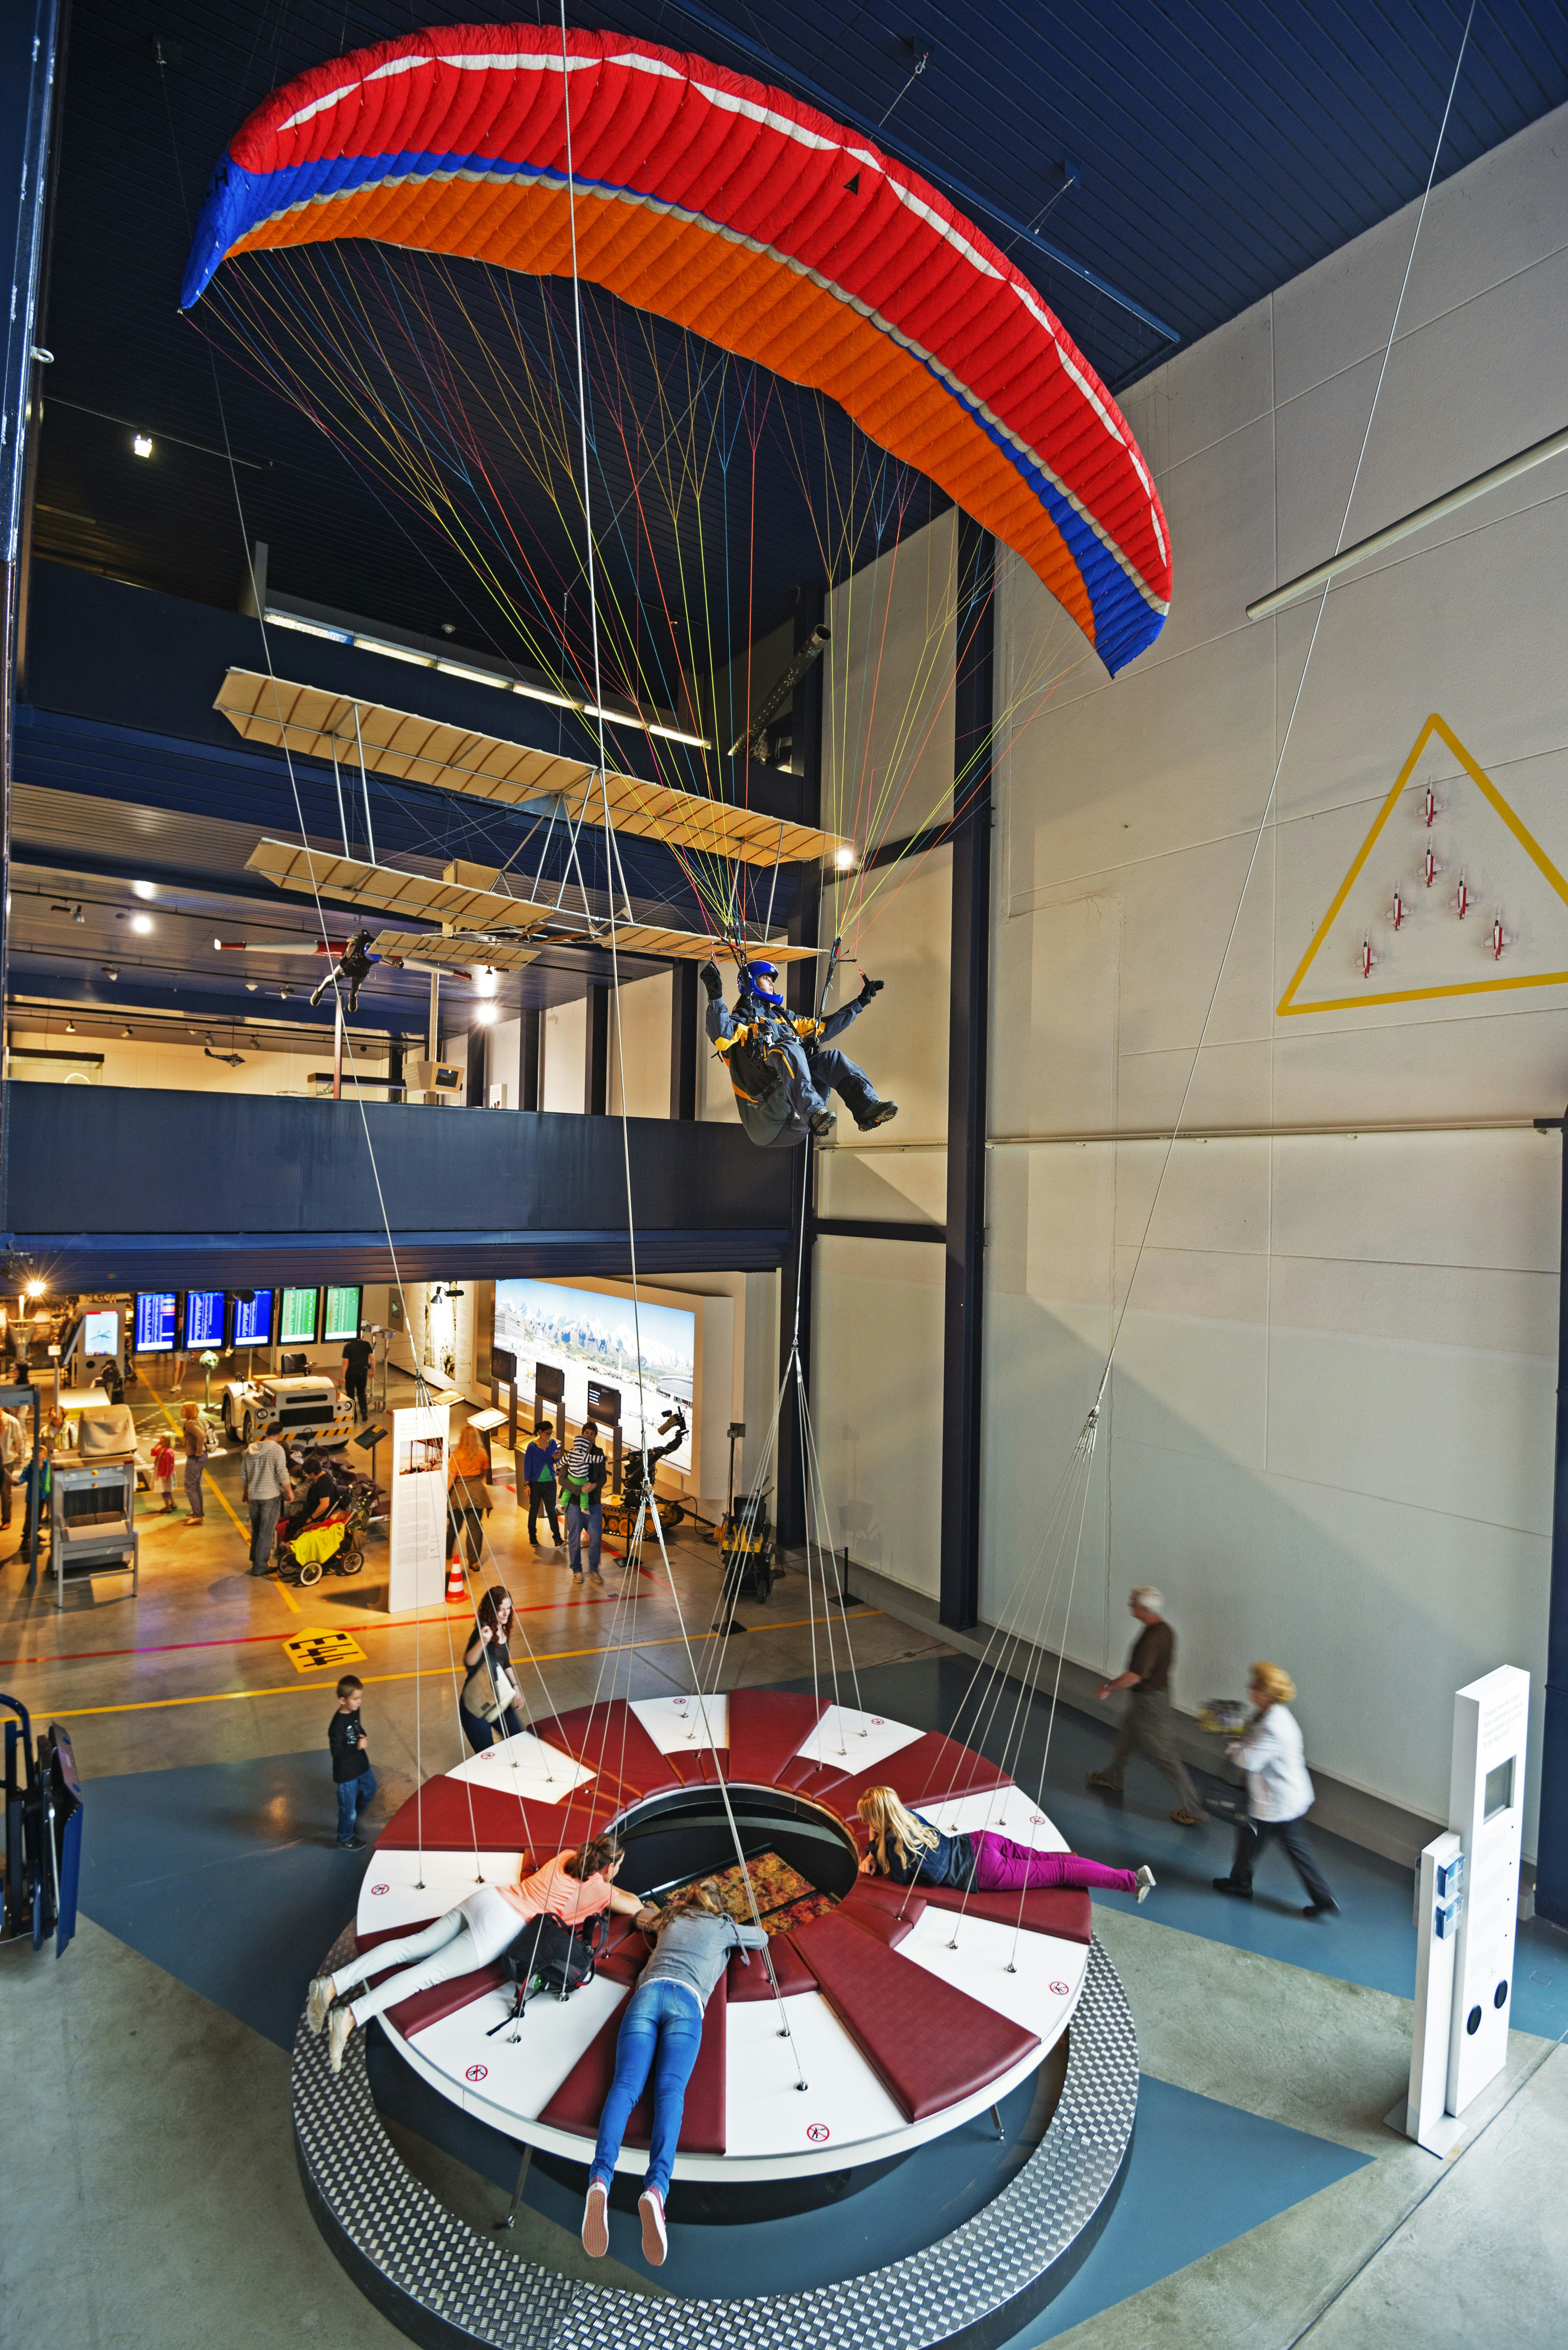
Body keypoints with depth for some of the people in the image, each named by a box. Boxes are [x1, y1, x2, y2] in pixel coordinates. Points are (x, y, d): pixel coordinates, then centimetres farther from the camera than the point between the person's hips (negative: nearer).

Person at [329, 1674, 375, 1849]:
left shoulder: (355, 1711, -5)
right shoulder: (338, 1724, -30)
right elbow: (336, 1751, -27)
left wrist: (363, 1737, -6)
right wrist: (357, 1746, -34)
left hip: (361, 1764, 8)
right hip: (346, 1772, -8)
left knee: (369, 1790, 25)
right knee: (348, 1806, 10)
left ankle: (353, 1818, 50)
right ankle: (345, 1840, 34)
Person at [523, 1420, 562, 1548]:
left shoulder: (553, 1443, -4)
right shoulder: (532, 1446, -14)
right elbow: (527, 1466, -8)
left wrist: (557, 1458, -15)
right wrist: (527, 1485, -9)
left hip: (550, 1482, 2)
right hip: (536, 1483, -2)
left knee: (551, 1510, 3)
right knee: (534, 1510, 13)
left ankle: (557, 1538, 8)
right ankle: (532, 1536, 29)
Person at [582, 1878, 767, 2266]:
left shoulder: (671, 1923, 39)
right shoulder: (722, 1928, 31)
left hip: (647, 1992, 2)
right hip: (686, 1999, -2)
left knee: (626, 2085, -18)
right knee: (671, 2089, -22)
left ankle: (601, 2177, -47)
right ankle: (656, 2186, -51)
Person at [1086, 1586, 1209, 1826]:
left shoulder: (1151, 1637, -31)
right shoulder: (1164, 1629, -1)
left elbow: (1135, 1675, -33)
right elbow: (1169, 1661, 14)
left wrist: (1108, 1687, -21)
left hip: (1149, 1703, -10)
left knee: (1165, 1756, 3)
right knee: (1126, 1737, 26)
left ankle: (1194, 1812, 15)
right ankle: (1112, 1779, 46)